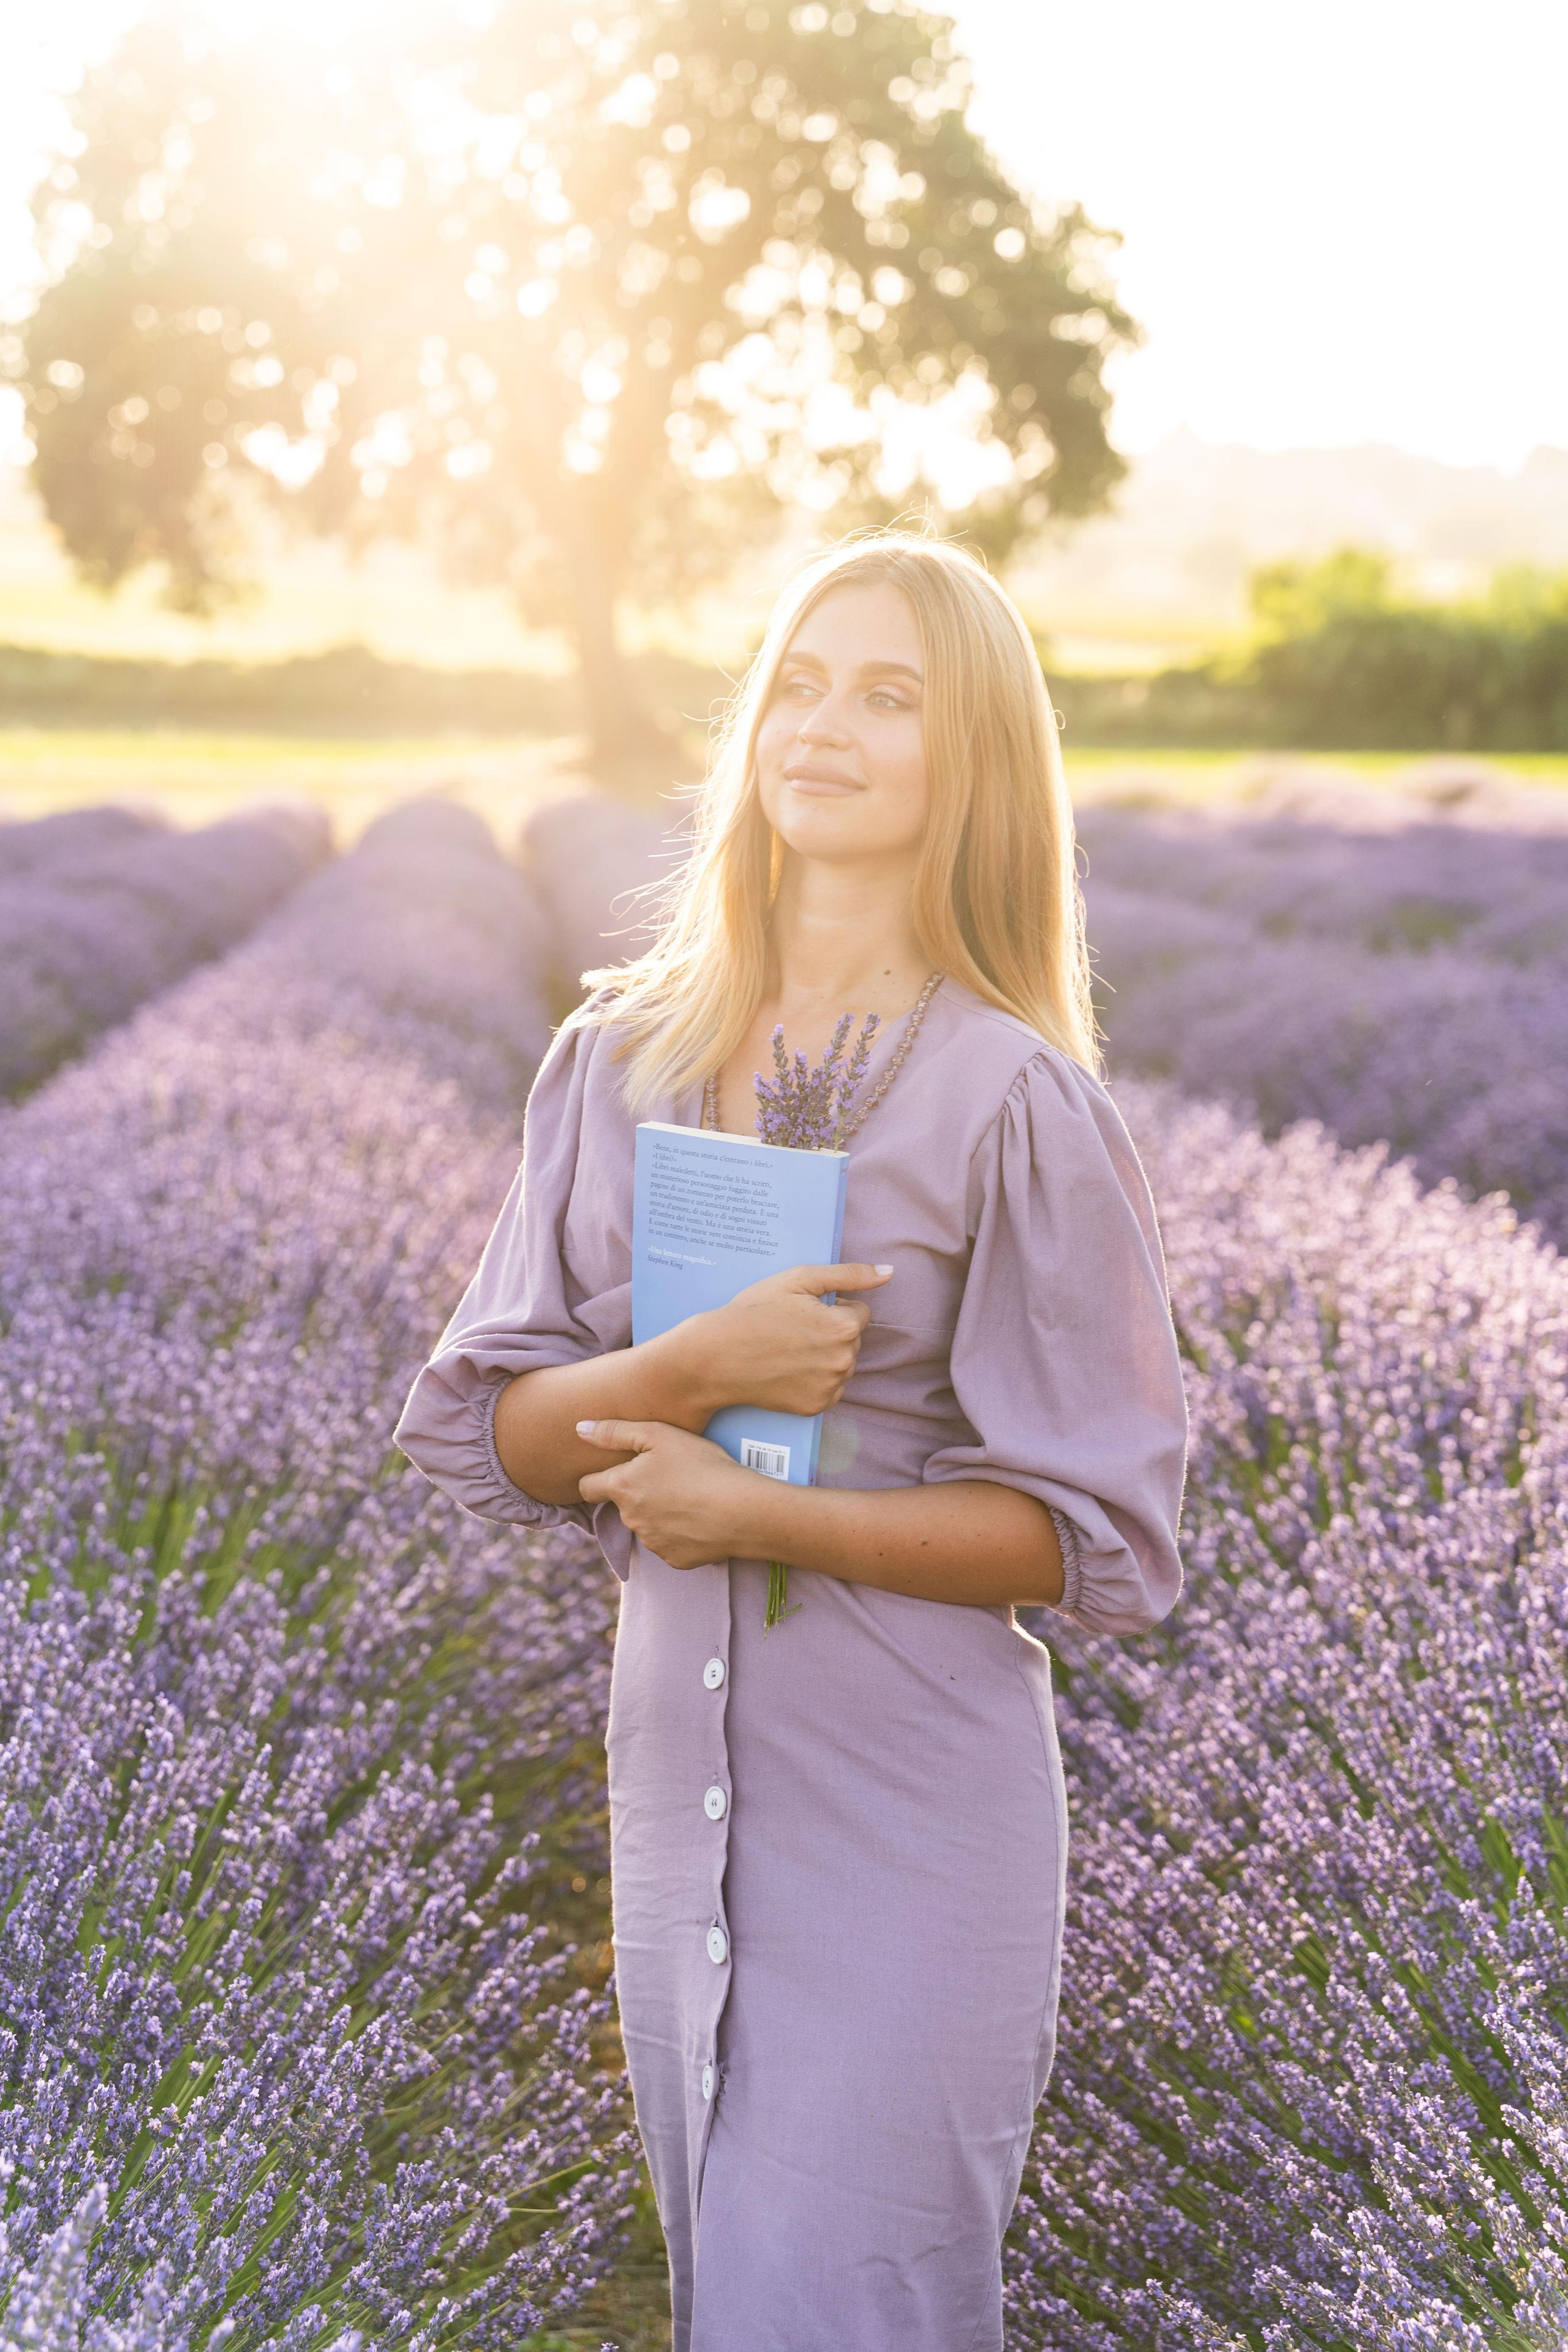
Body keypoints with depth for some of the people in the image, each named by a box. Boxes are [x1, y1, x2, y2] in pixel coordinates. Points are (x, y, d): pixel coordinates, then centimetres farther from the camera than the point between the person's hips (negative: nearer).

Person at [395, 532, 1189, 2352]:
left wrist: (767, 1514, -19)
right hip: (679, 1788, 5)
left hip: (912, 1810, -5)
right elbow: (481, 1433, 0)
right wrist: (697, 1365, -19)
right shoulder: (619, 1058, 3)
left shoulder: (1012, 1103, -10)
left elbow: (1104, 1536, -10)